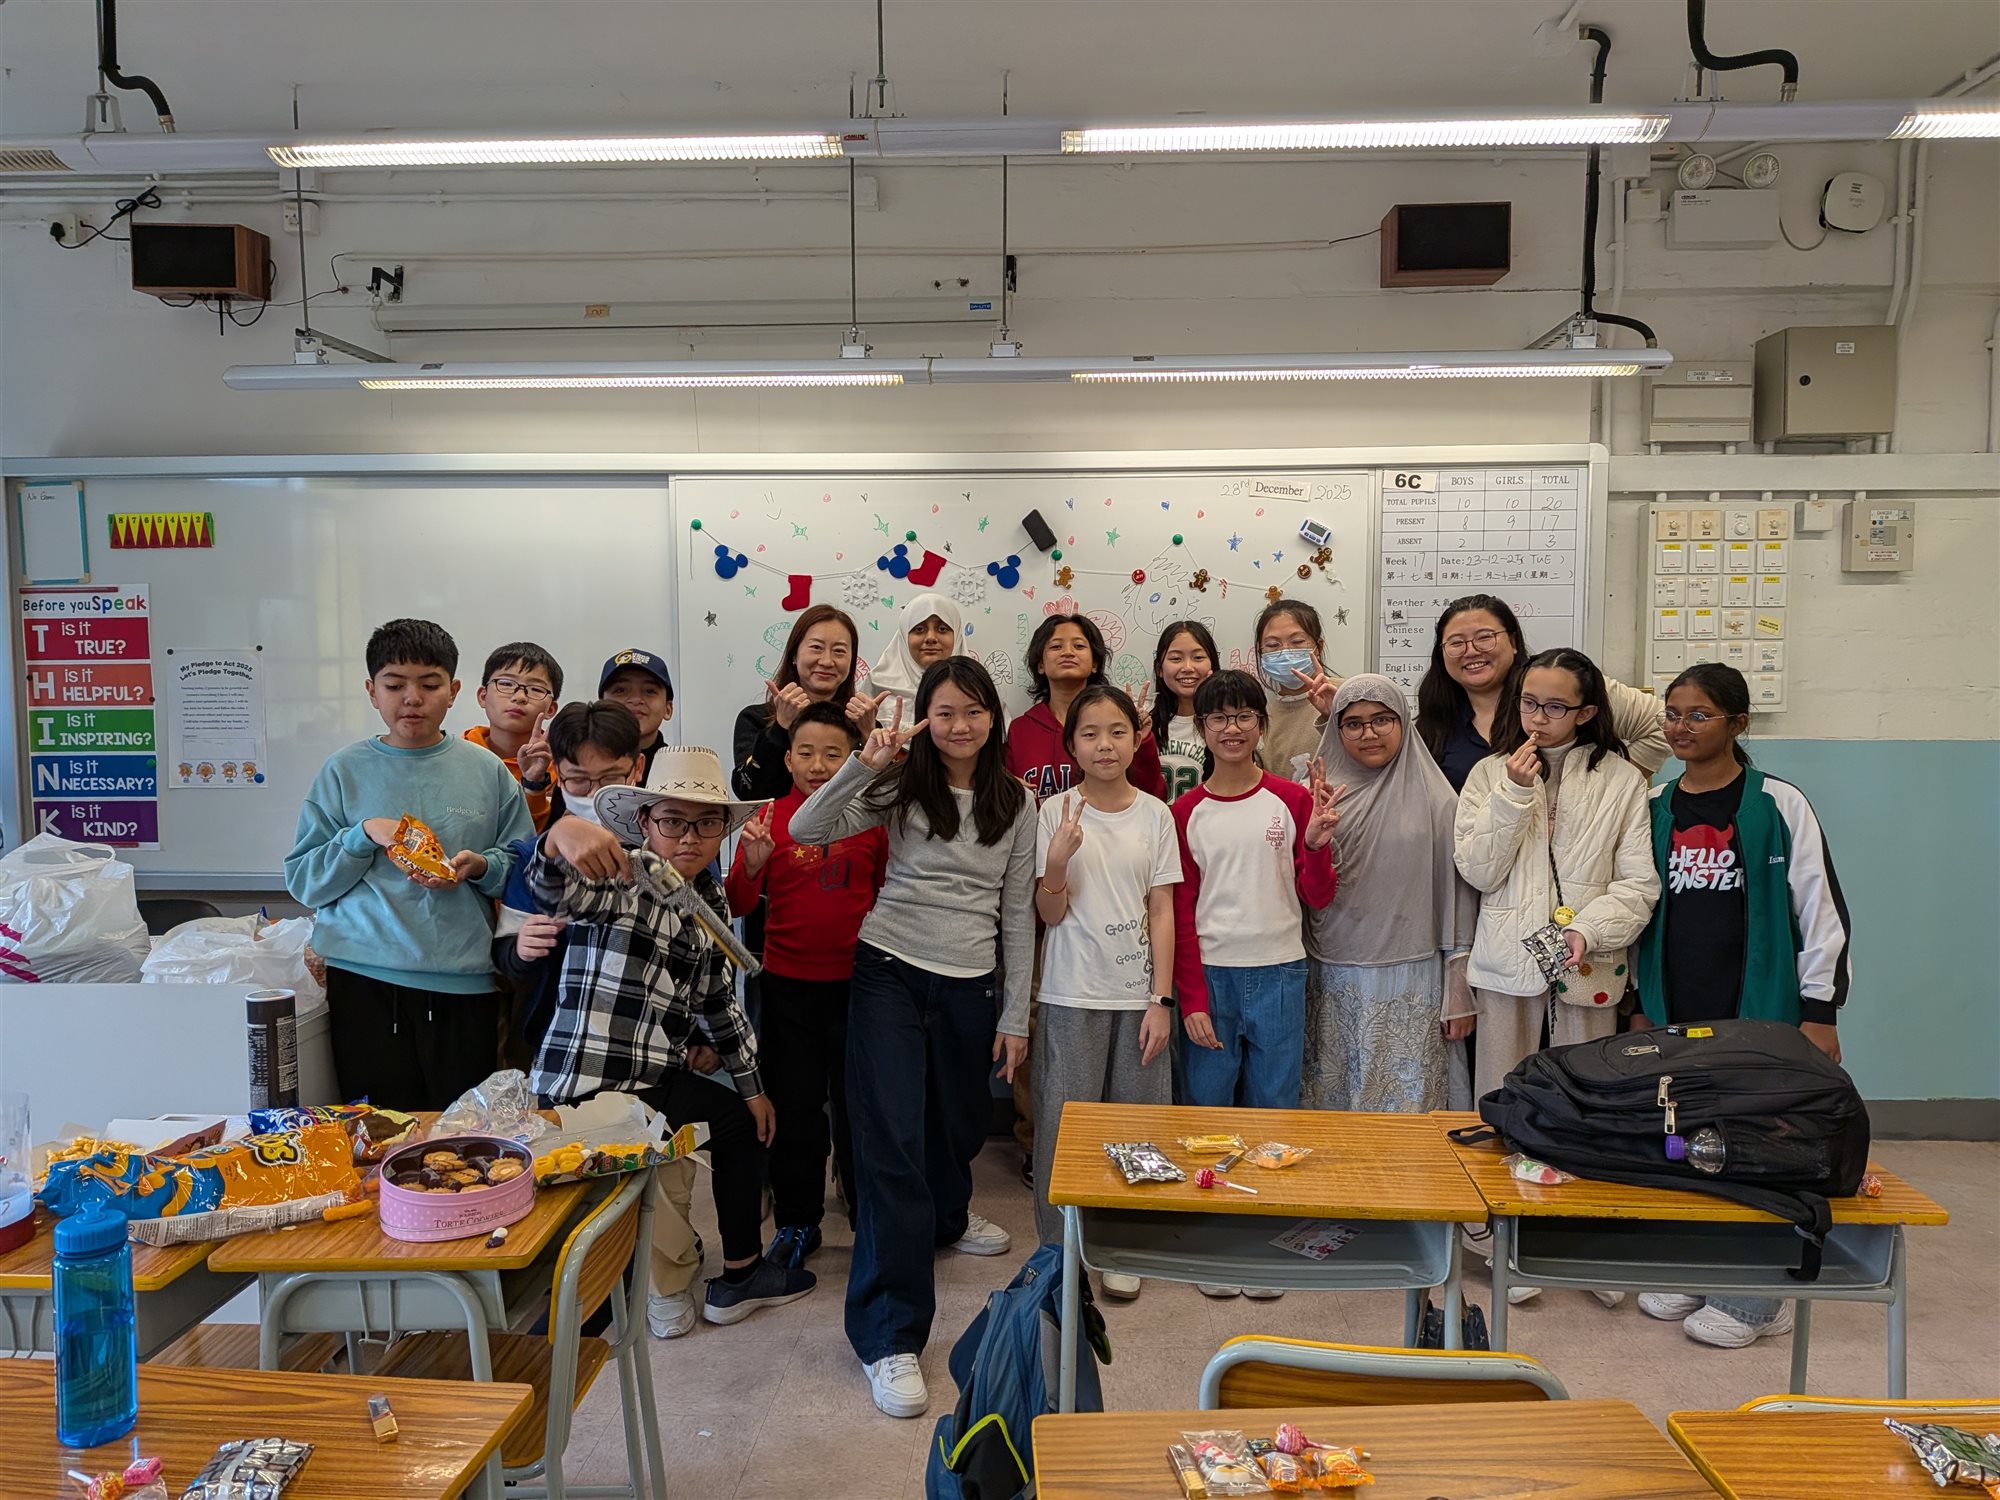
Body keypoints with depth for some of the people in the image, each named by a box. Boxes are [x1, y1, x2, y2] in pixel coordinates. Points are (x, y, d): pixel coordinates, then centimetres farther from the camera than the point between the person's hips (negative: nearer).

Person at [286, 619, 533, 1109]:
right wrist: (362, 837, -10)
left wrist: (481, 867, -11)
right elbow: (302, 881, 4)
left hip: (464, 982, 1)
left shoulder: (487, 771, 5)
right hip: (364, 981, 0)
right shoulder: (345, 770, 5)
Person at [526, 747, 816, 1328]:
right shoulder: (621, 881, -15)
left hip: (656, 1080, 9)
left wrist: (752, 1085, 21)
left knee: (743, 1121, 22)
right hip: (585, 1092, -9)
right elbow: (553, 887, -38)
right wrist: (562, 835, -60)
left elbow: (718, 1001, 18)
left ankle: (741, 1274, 38)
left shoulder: (710, 902, 9)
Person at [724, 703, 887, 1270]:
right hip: (787, 984, 1)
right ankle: (796, 1223, 28)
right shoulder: (770, 818, -3)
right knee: (794, 1104, 12)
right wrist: (751, 865, -21)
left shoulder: (872, 819, -3)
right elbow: (739, 905, -2)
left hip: (856, 981, 0)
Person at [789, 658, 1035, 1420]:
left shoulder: (1017, 805, 3)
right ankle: (890, 1336, -1)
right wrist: (864, 764, -26)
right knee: (891, 1144, -8)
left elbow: (1017, 914, 6)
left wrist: (1015, 1015, 6)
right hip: (890, 974, -3)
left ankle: (944, 1218, 56)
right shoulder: (902, 788, -4)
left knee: (958, 1125, 21)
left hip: (969, 986, 3)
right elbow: (806, 829, -14)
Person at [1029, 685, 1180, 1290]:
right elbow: (1050, 914, -3)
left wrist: (1161, 999, -2)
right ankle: (1059, 1249, 20)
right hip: (1071, 996, -1)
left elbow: (1162, 911, 2)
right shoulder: (1056, 813, -3)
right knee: (1063, 1123, 3)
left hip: (1138, 994, 2)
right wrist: (1057, 862, -22)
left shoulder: (1155, 815, 2)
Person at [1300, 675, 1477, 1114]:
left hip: (1410, 981, -2)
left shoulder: (1435, 799, -1)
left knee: (1405, 1108, 1)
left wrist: (1459, 992, 1)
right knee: (1332, 1108, 8)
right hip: (1333, 981, 2)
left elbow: (1457, 895, 1)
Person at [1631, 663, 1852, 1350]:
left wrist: (1819, 1011, -7)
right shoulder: (1655, 808, 7)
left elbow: (1822, 909, -5)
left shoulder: (1779, 805, -5)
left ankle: (1758, 1298, 18)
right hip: (1675, 1012, 4)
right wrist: (1639, 1002, 12)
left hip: (1759, 1012, -4)